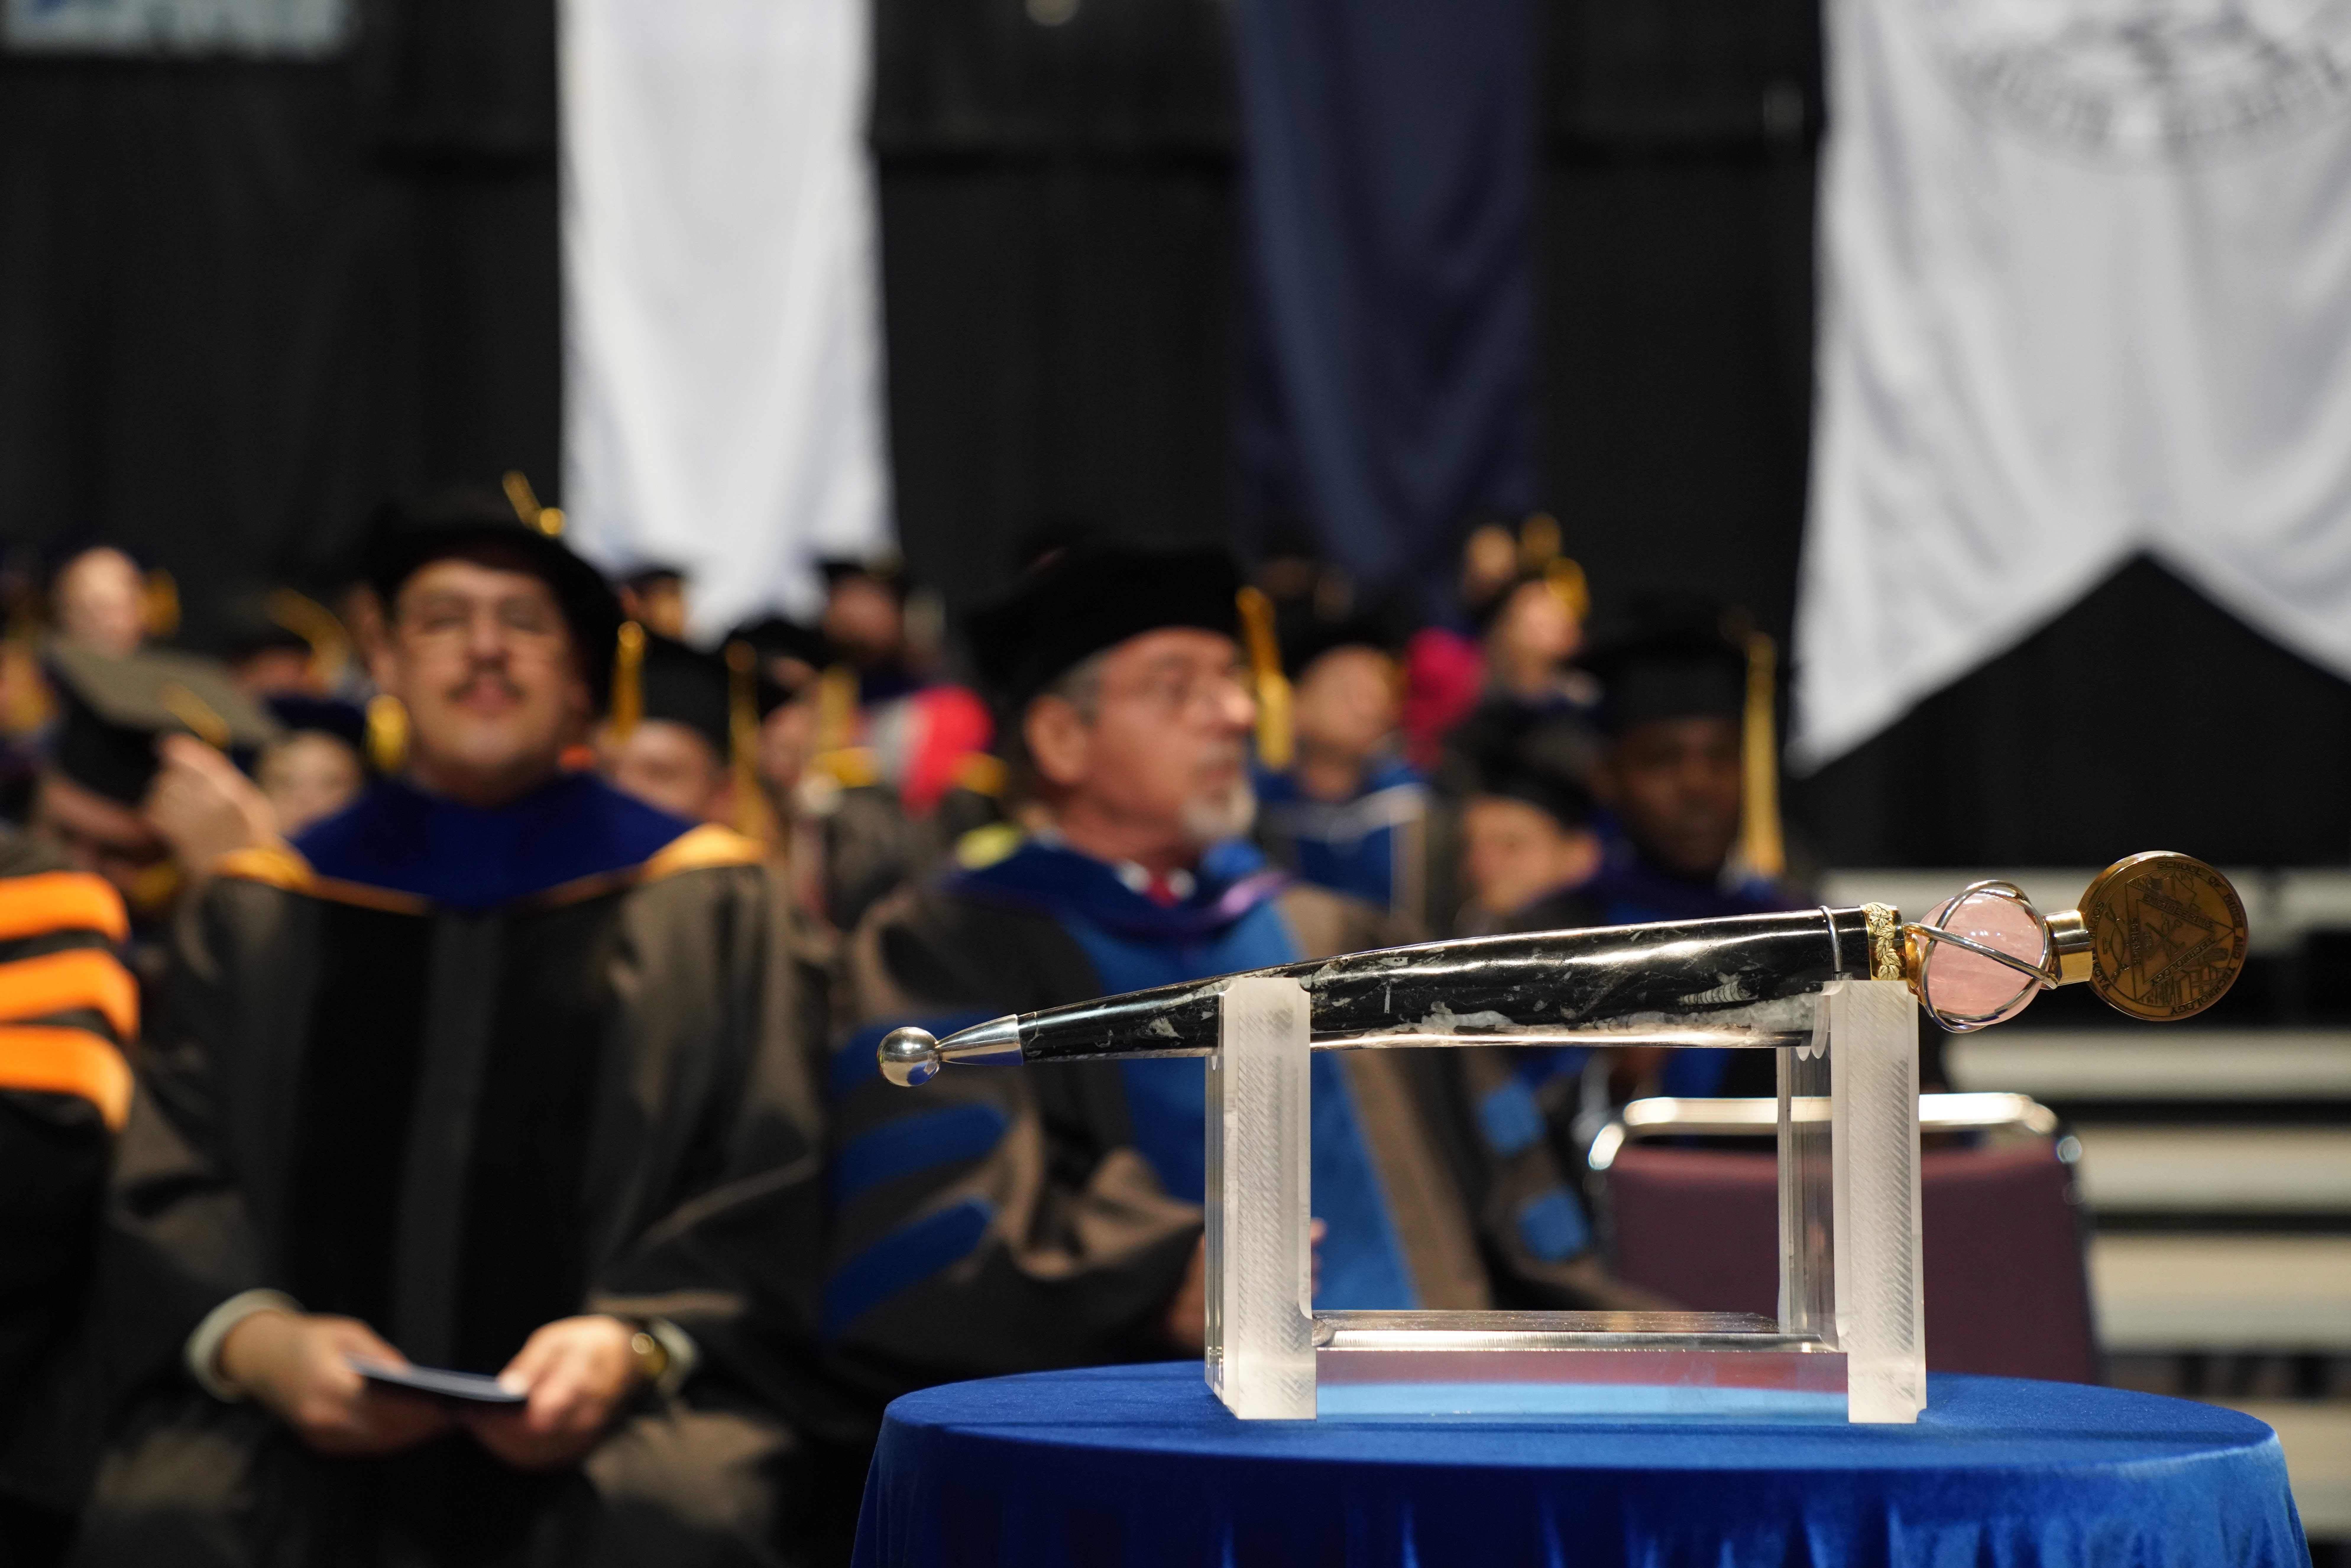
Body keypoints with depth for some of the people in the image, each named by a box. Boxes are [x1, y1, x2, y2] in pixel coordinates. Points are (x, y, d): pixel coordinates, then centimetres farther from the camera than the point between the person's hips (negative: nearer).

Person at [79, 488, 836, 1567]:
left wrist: (631, 1343, -14)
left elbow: (769, 1194, 6)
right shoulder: (262, 913, 18)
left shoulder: (700, 902, 14)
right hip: (301, 1412, 1)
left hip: (615, 1408, -1)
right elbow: (169, 1191, 9)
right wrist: (259, 1341, -13)